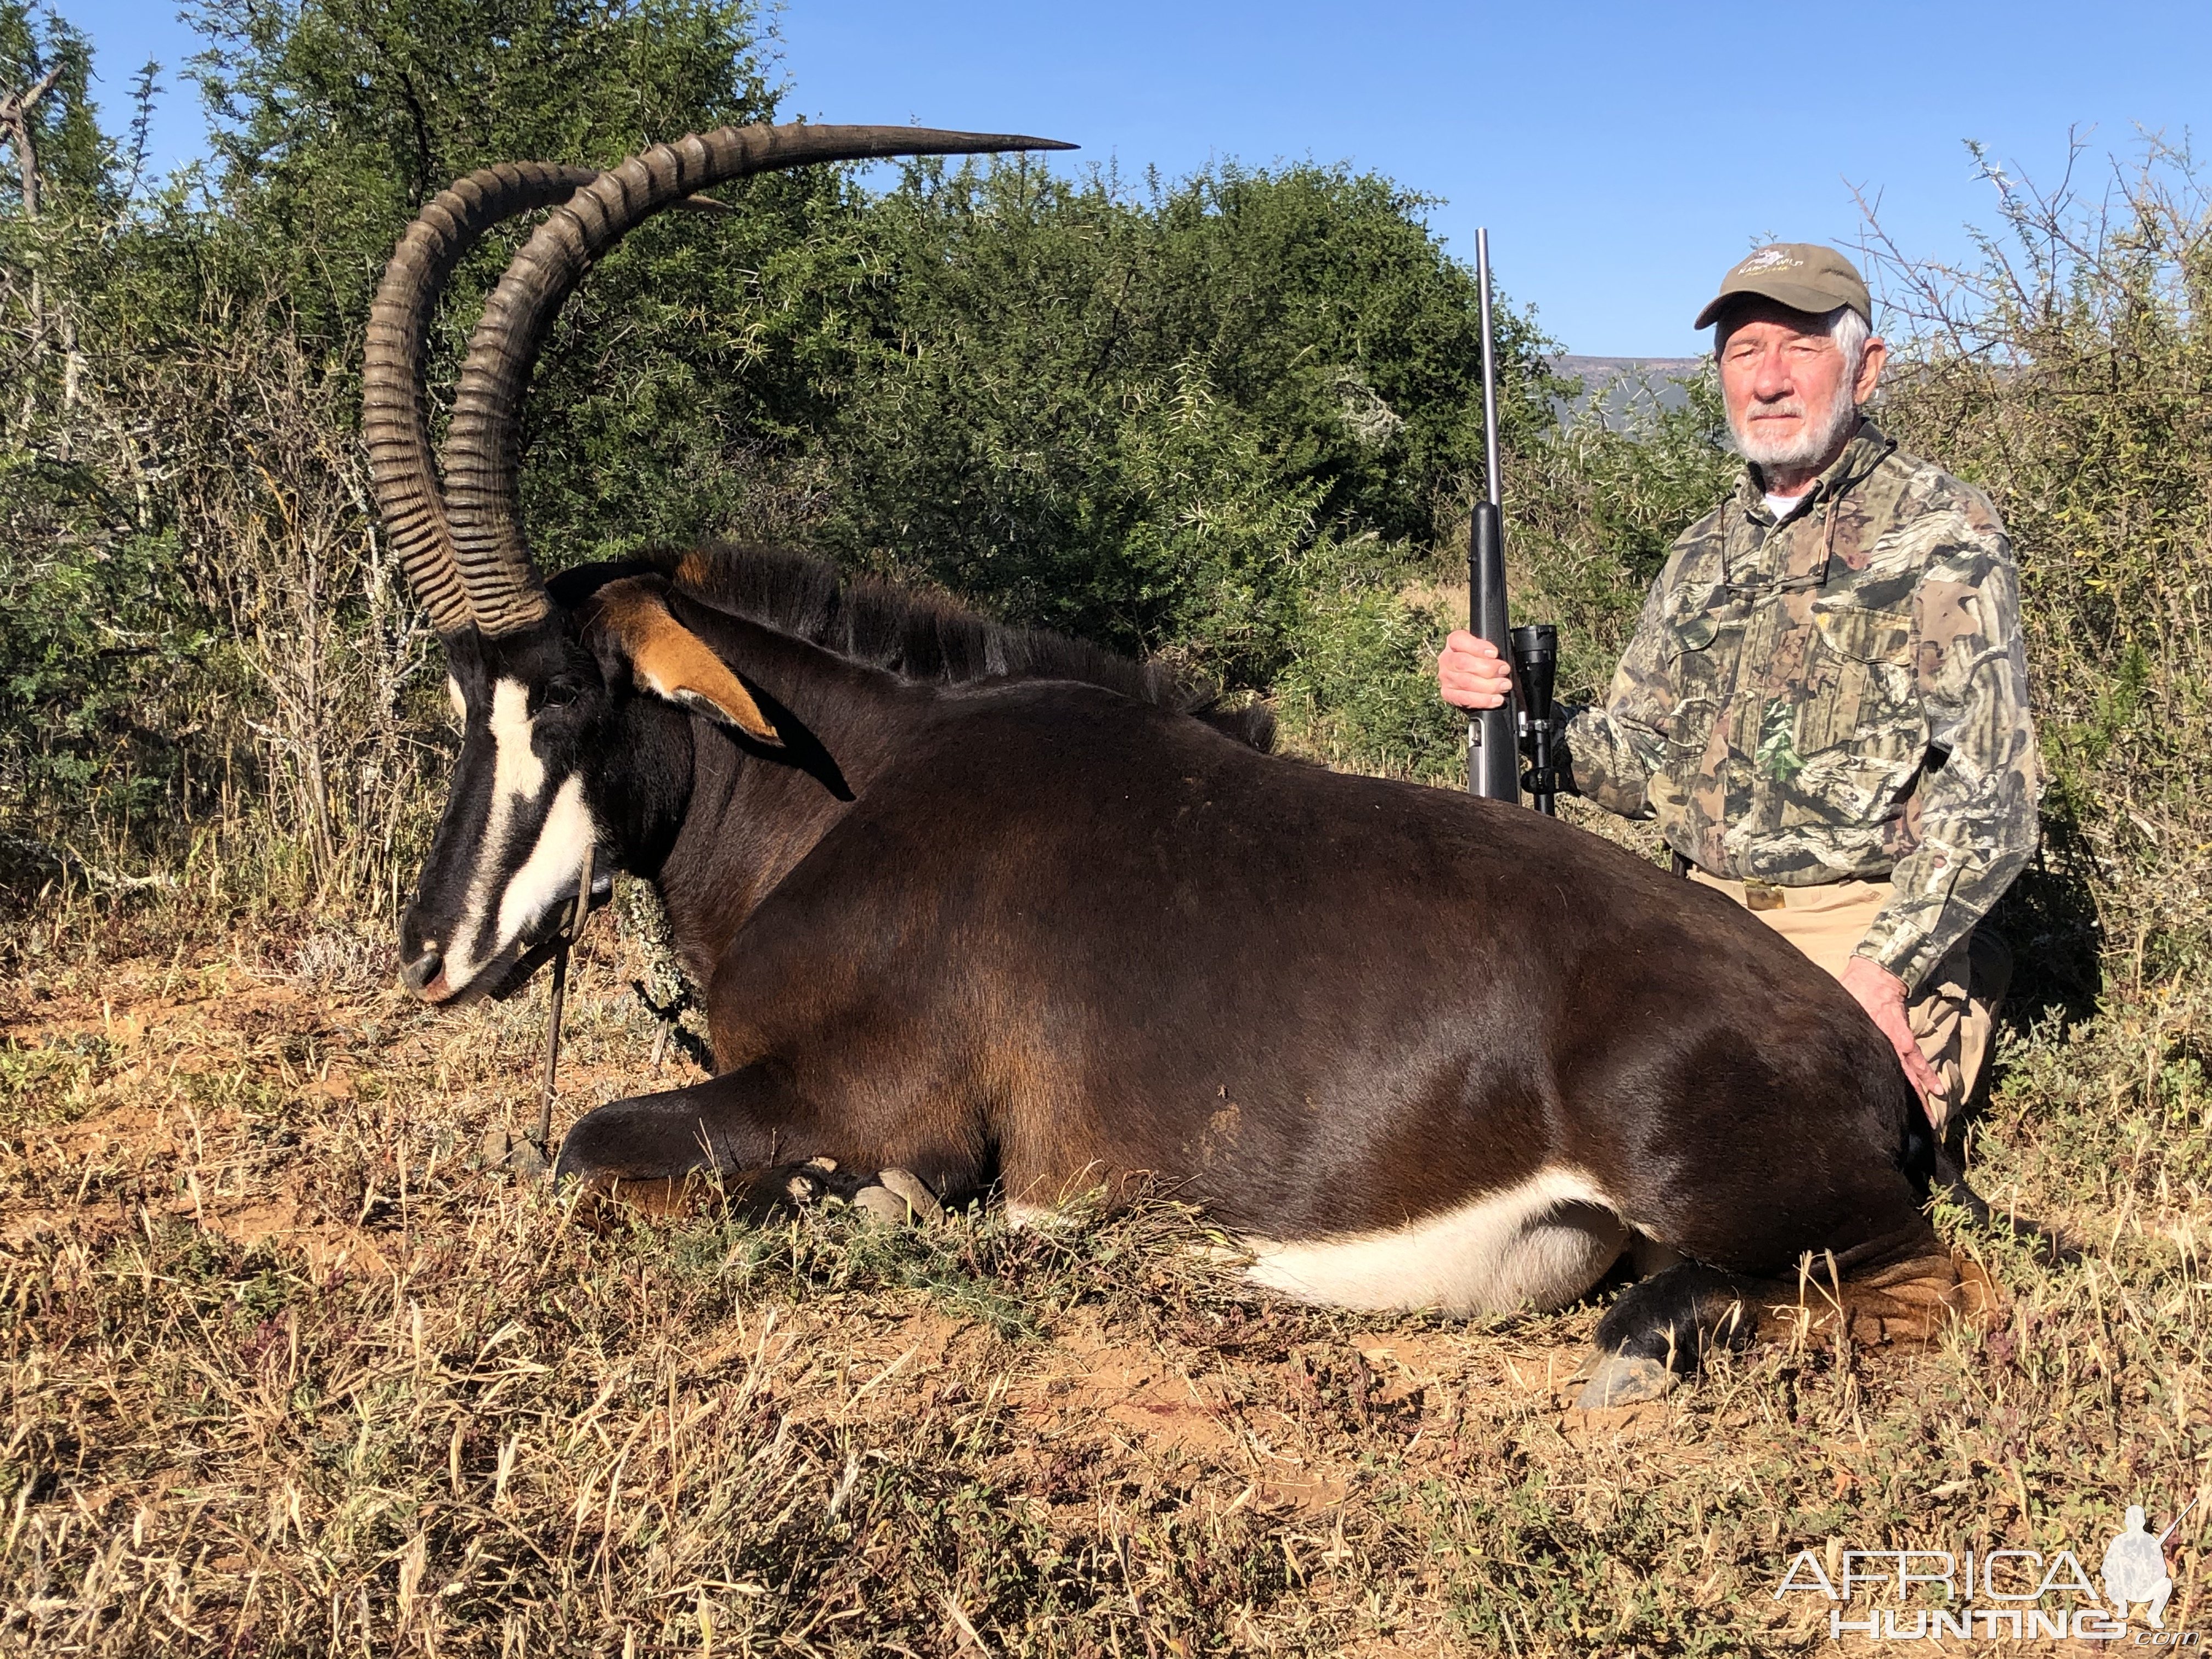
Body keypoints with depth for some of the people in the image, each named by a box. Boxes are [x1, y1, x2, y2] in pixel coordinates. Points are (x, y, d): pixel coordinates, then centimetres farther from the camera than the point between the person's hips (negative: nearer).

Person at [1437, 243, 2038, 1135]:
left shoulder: (1941, 530, -3)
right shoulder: (1706, 551, 15)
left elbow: (1991, 785, -11)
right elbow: (1637, 759, 14)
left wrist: (1888, 966, -22)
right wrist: (1512, 708, -5)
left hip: (1878, 936, -5)